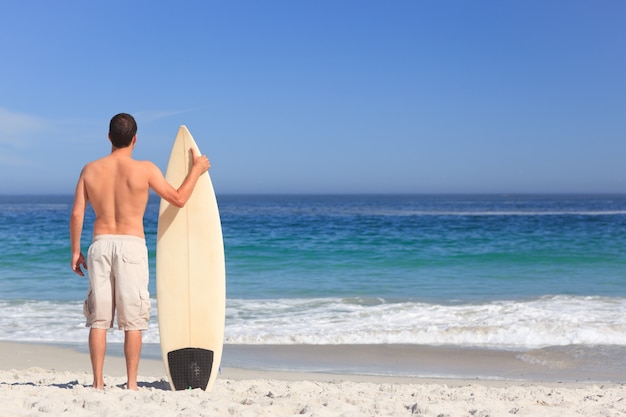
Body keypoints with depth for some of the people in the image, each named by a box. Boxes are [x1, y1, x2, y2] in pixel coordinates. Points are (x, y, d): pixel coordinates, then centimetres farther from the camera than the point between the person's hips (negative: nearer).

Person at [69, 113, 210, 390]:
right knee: (132, 320, 3)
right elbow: (179, 199, 2)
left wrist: (75, 251, 11)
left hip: (100, 244, 3)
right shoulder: (144, 169, -5)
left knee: (98, 318, 7)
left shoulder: (91, 170, 4)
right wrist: (197, 169, 15)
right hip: (131, 245, -3)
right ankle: (131, 383, 5)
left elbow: (77, 214, 3)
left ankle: (98, 382, 8)